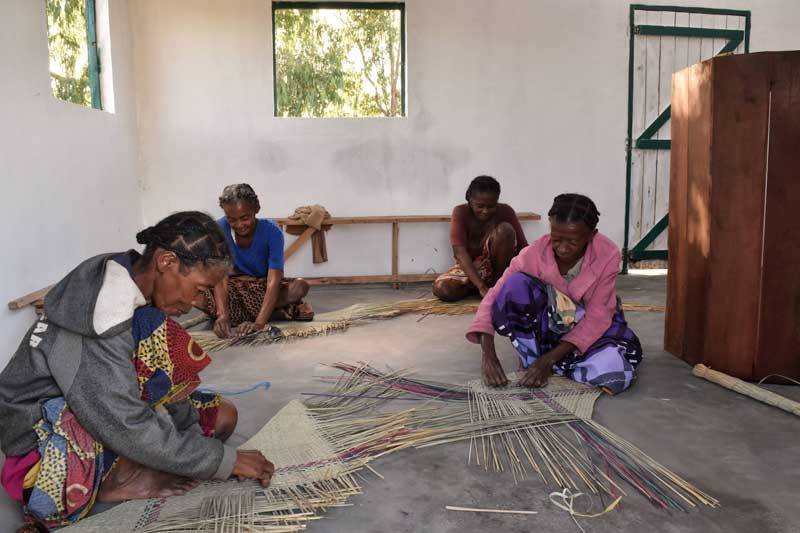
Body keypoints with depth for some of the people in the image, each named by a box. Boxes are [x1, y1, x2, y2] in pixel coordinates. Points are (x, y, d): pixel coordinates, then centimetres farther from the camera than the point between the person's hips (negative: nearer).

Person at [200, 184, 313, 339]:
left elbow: (273, 280, -33)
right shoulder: (219, 229, -20)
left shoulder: (272, 231, -24)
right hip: (236, 287, 1)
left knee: (300, 287, -32)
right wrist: (222, 315, -44)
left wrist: (259, 323, -46)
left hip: (264, 287, -1)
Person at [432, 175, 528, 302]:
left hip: (497, 264, 0)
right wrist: (482, 287, -40)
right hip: (470, 266, 0)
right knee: (441, 288, -30)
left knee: (505, 229, -28)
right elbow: (460, 252, -30)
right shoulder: (460, 212, -20)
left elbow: (523, 247, -15)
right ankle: (487, 283, -5)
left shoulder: (506, 211, -15)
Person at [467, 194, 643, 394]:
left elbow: (597, 317, -22)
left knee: (616, 373, -32)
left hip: (591, 325, 0)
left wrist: (549, 360, -30)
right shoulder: (533, 254, -23)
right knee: (516, 284, -31)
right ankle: (532, 359, -15)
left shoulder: (607, 254, -24)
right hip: (547, 321, 0)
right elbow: (493, 299, -22)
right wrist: (489, 355, -36)